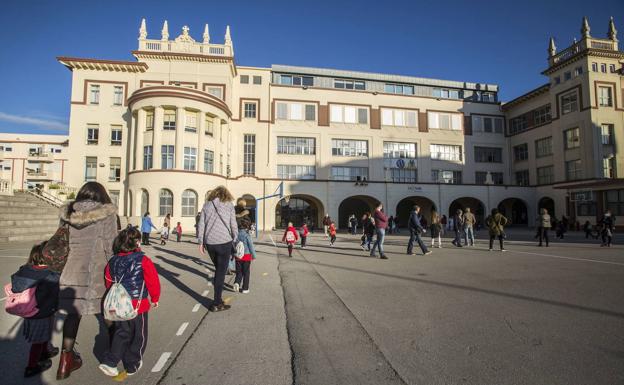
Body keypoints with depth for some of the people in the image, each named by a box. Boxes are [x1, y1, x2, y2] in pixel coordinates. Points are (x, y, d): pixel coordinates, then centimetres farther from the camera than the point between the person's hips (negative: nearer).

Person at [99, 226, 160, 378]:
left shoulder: (112, 261, 0)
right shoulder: (143, 260, -17)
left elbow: (108, 283, 11)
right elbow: (153, 281, -13)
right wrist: (155, 298, 3)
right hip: (138, 305, -5)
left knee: (121, 333, 23)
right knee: (138, 336, 14)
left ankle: (109, 362, 15)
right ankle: (132, 365, 26)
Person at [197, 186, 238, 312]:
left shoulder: (207, 204, 9)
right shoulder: (229, 205, 0)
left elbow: (201, 224, 6)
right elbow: (233, 225, -2)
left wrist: (201, 242, 11)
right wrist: (235, 240, 9)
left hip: (209, 242, 4)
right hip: (224, 242, -4)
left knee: (218, 269, 20)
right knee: (221, 272, 2)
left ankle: (218, 298, 24)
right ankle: (217, 304, 6)